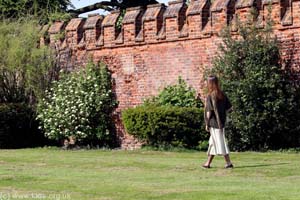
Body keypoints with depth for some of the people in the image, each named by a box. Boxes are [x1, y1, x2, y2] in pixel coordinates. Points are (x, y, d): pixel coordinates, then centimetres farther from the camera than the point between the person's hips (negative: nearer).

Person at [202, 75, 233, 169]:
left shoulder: (210, 96, -14)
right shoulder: (222, 95, 5)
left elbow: (209, 111, -17)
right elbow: (229, 108, 6)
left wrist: (207, 124, -9)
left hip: (214, 123, -7)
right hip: (221, 122, 7)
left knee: (220, 143, -2)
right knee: (212, 142, 15)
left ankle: (228, 163, -3)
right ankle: (208, 163, 22)